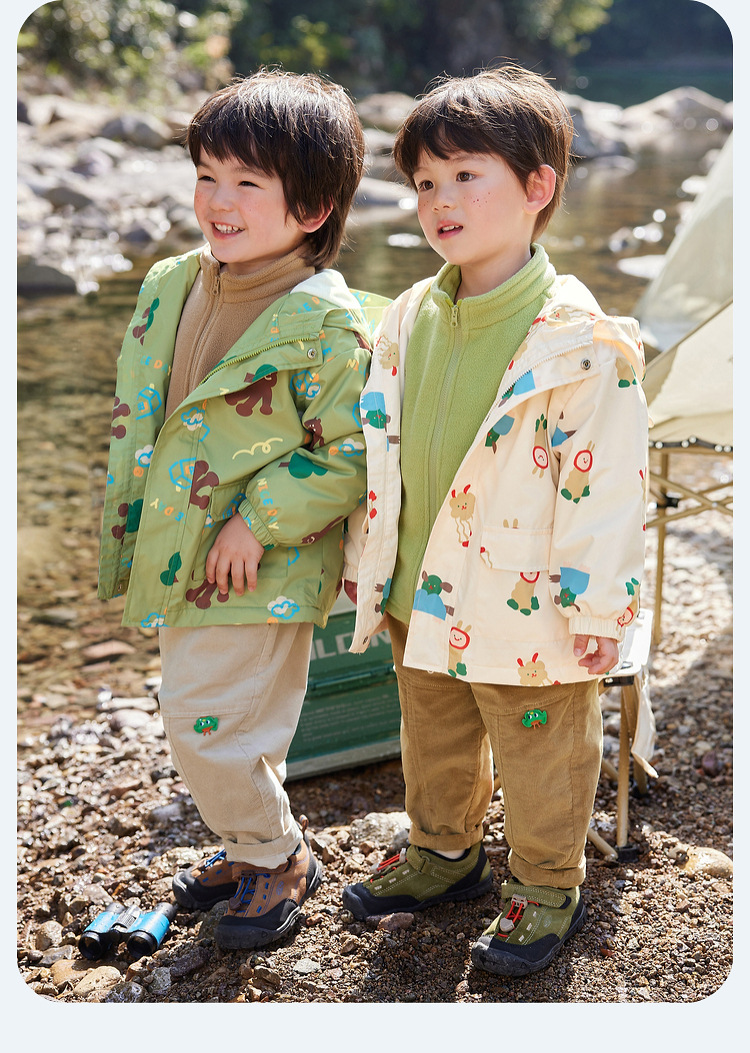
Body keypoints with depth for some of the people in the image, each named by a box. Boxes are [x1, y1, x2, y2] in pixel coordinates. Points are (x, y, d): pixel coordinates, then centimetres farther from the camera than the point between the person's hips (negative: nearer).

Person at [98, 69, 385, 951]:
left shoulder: (326, 321, -19)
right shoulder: (170, 286, 3)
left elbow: (350, 455, -18)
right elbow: (135, 413, 12)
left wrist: (259, 523, -20)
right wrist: (129, 527, 10)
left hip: (260, 575, -7)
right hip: (182, 562, 8)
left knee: (205, 727, -1)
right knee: (219, 724, 21)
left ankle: (275, 856, 25)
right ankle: (254, 844, 44)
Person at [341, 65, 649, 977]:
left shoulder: (578, 339, -19)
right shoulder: (408, 320, 1)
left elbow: (605, 480, -18)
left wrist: (595, 608, -16)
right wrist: (367, 560, 14)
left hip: (525, 608, -6)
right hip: (420, 596, 6)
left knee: (540, 760, 13)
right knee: (432, 745, 25)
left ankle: (547, 889, 35)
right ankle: (442, 853, 48)